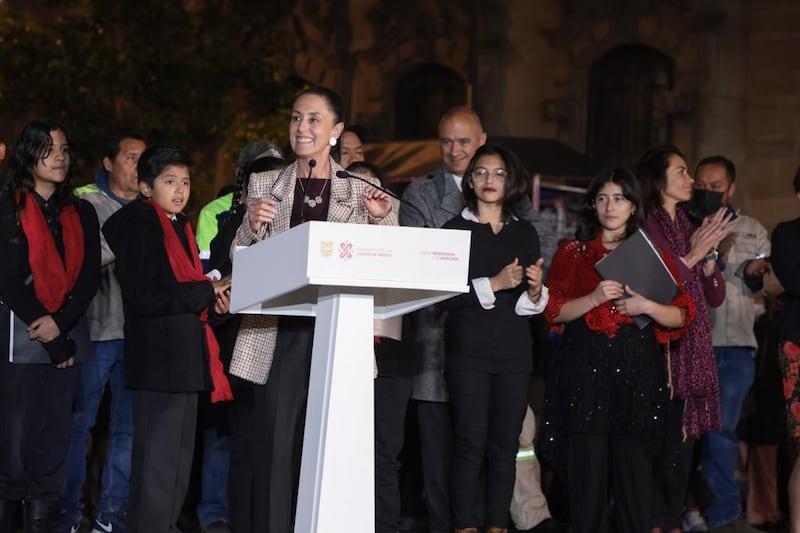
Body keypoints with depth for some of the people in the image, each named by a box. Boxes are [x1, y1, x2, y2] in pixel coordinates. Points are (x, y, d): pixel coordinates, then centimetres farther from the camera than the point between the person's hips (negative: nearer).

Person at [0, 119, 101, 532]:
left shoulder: (82, 213, 15)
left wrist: (60, 324, -10)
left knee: (54, 444, 2)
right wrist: (50, 340, -7)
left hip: (68, 337, 4)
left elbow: (90, 275, 6)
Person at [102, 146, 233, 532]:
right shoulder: (137, 223, -10)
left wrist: (213, 296, 5)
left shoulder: (180, 226, 18)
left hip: (186, 356, 10)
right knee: (157, 464, -8)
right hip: (159, 358, -10)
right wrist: (207, 291, -13)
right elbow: (144, 296, -19)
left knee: (179, 461, 15)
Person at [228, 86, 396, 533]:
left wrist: (382, 220, -9)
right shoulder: (265, 185, 11)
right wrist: (251, 226, -8)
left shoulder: (361, 188, 9)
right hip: (279, 333, 0)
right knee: (275, 442, -7)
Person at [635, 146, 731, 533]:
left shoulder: (688, 227, 17)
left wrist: (708, 253, 0)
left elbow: (716, 297, 14)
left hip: (693, 351, 8)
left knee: (683, 439, 8)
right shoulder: (644, 226, -7)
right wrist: (692, 255, -14)